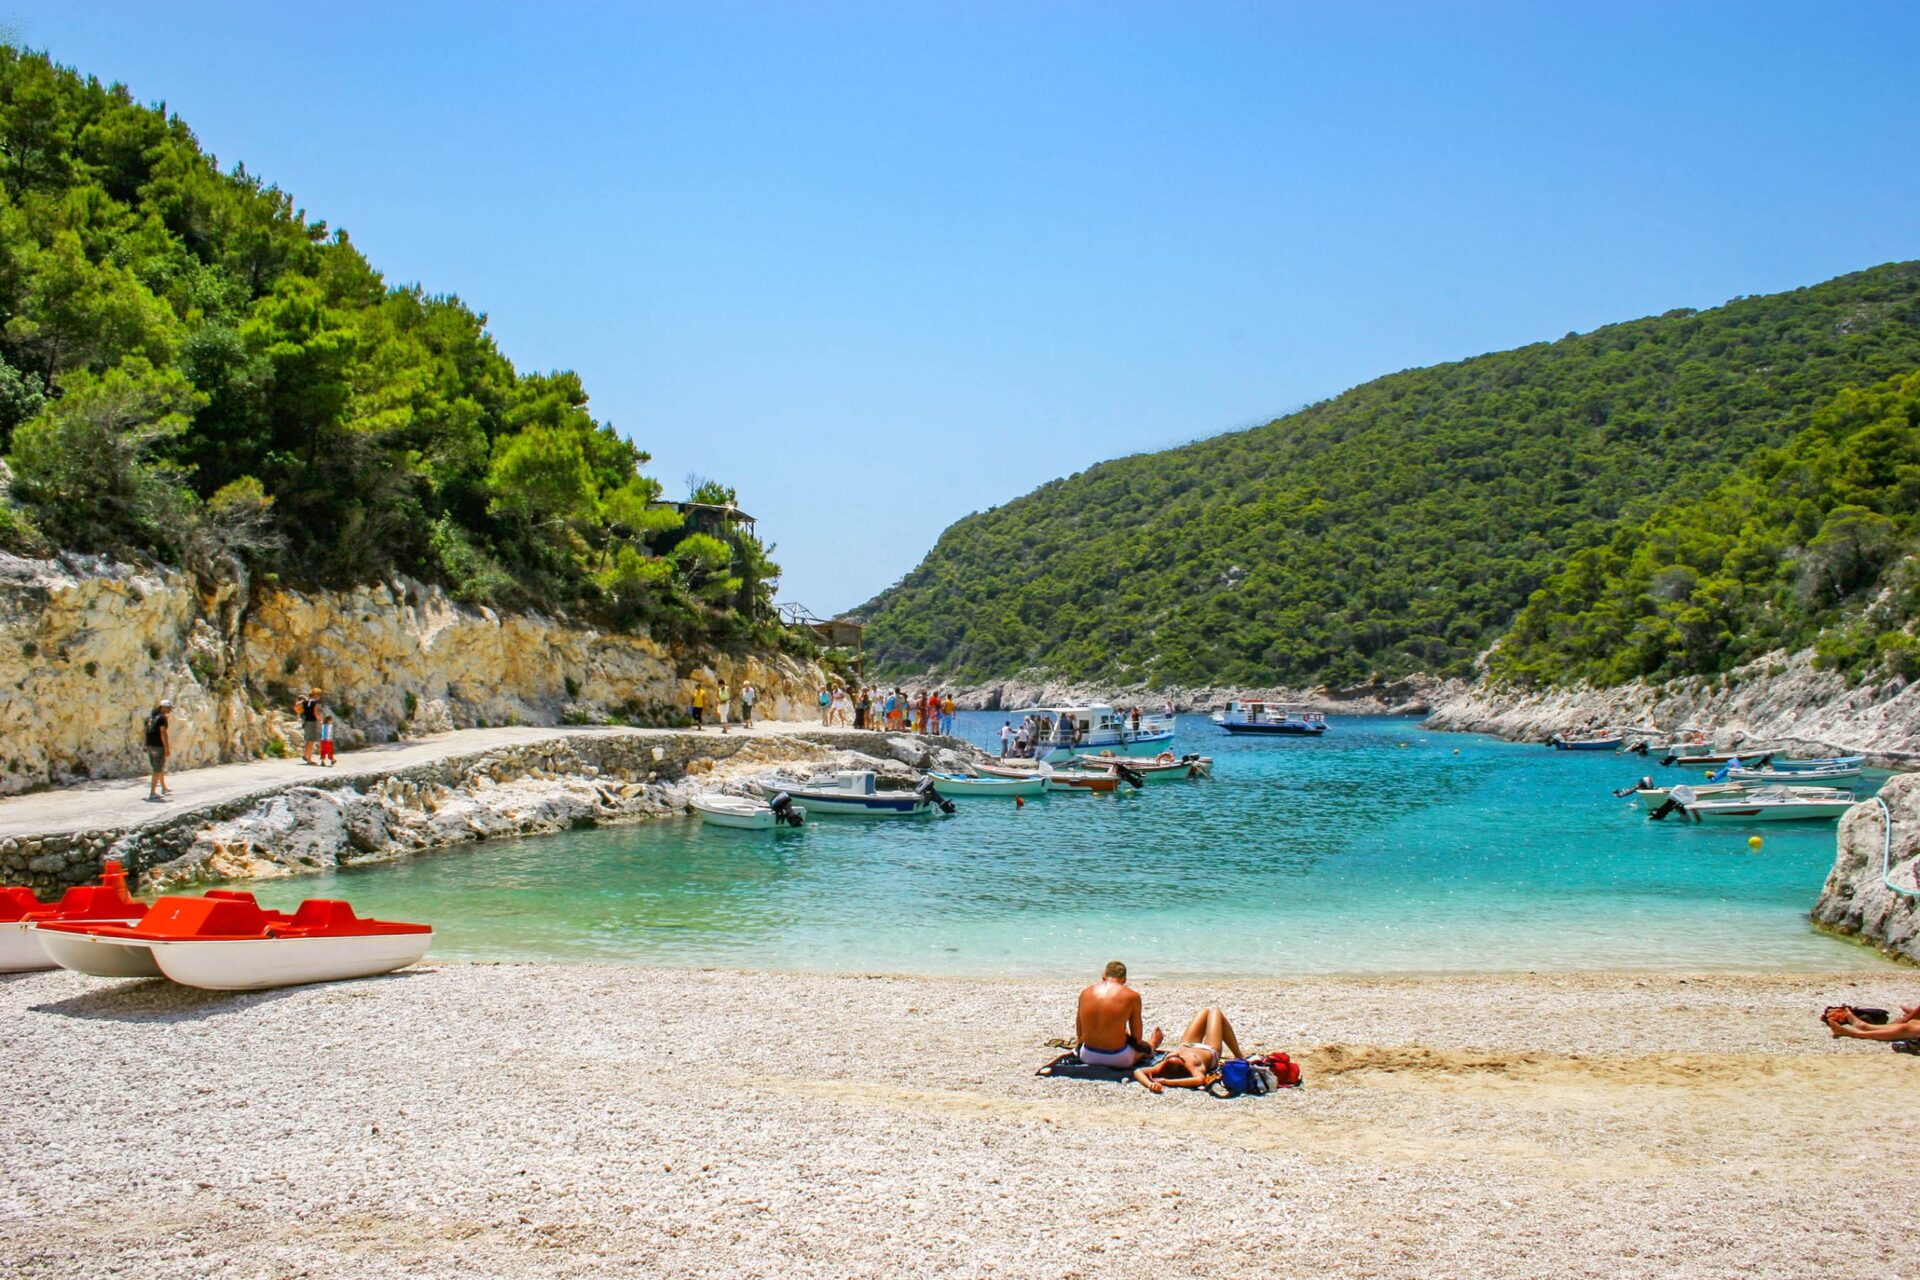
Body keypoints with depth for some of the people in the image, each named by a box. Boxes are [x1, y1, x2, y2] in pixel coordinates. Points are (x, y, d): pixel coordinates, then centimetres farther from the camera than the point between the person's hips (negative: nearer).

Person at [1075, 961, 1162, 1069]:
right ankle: (1152, 1045, 61)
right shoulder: (1131, 996, -9)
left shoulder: (1085, 993, 1)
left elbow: (1079, 1034, 7)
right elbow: (1136, 1038, -4)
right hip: (1118, 1059, -2)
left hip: (1088, 1056, 2)